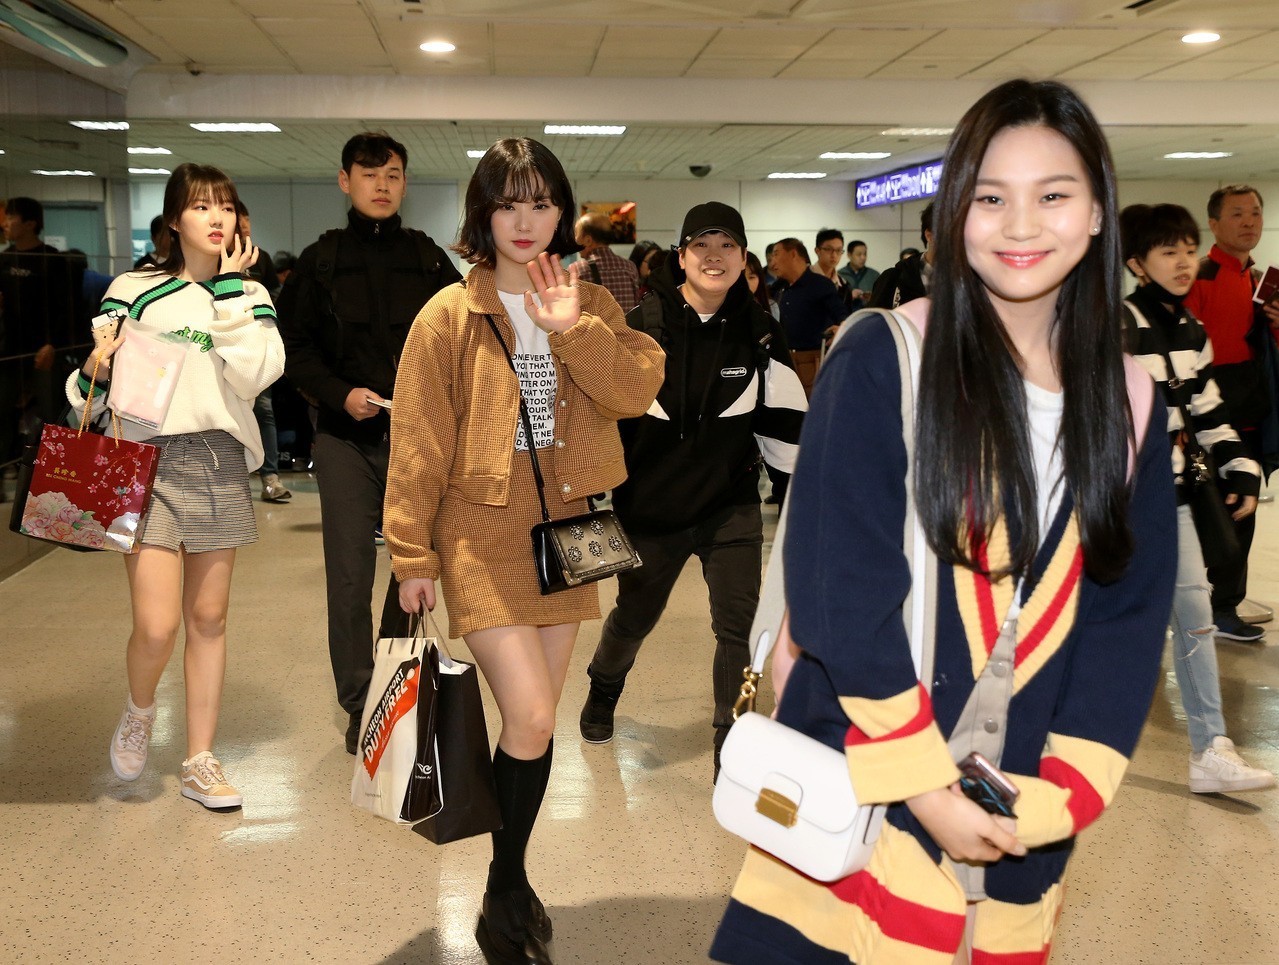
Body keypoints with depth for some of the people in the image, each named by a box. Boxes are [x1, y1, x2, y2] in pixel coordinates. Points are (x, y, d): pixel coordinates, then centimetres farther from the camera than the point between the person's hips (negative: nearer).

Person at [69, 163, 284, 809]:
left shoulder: (249, 294, 9)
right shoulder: (133, 290, 3)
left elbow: (255, 373, -9)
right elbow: (96, 386, 6)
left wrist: (230, 288, -9)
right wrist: (94, 371, -16)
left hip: (221, 465, 3)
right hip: (149, 459, -2)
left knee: (208, 618, 8)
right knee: (156, 627, -10)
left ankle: (200, 763, 20)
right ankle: (139, 710, 24)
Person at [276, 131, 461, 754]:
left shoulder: (429, 261, 7)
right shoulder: (320, 262, 4)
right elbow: (293, 346, 4)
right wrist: (339, 394, -11)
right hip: (346, 438, -1)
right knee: (349, 574, -2)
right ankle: (359, 705, 11)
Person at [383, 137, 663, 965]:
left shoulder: (591, 305, 6)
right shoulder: (450, 317, -5)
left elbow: (639, 390, -10)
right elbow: (418, 446, -5)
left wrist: (573, 329, -21)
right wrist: (412, 556, -5)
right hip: (481, 534, -4)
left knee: (536, 719, 12)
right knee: (531, 720, -11)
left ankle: (510, 880, 32)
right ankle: (506, 897, 12)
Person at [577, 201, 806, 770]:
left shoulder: (760, 332, -4)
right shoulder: (643, 327, -11)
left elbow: (783, 420, 4)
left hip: (732, 506, 1)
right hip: (650, 507, -1)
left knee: (739, 623, -8)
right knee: (634, 616, 18)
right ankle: (602, 692, 49)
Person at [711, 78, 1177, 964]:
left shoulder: (1129, 404, 4)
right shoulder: (882, 360, -9)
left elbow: (1131, 617, 2)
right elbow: (840, 590, -14)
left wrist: (1053, 798, -8)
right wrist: (923, 785, -13)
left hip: (1015, 816, 4)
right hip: (860, 792, -3)